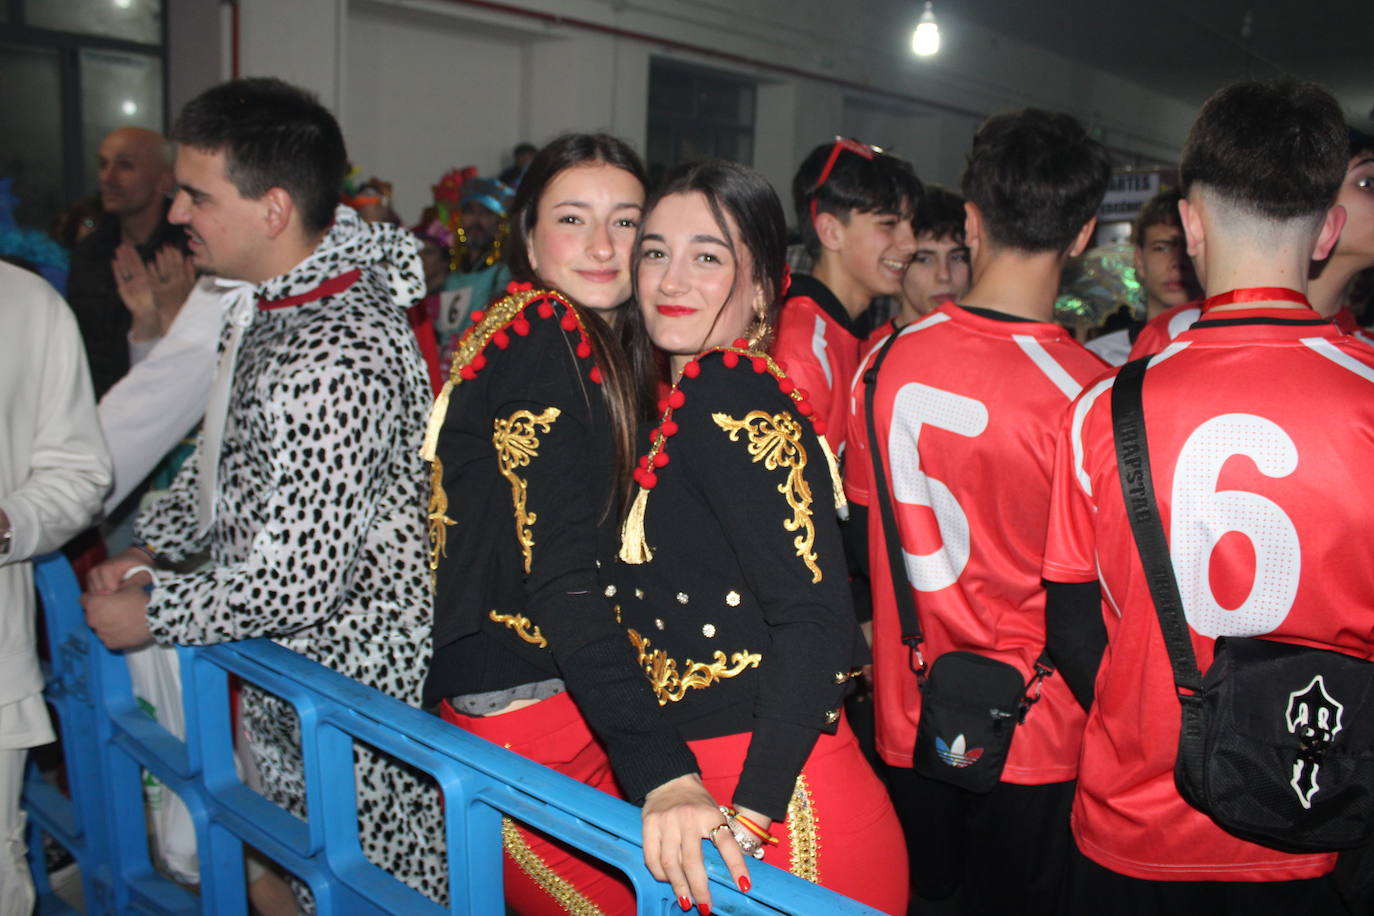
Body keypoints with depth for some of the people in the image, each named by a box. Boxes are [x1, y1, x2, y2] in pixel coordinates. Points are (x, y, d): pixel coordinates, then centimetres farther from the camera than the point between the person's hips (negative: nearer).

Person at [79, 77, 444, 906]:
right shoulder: (268, 301, 5)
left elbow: (297, 581, -28)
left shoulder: (336, 354, -29)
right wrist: (150, 548, 7)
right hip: (284, 660, 10)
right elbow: (229, 451, 20)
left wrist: (151, 611, -13)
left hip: (352, 682, -10)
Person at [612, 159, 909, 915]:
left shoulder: (731, 397, -17)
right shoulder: (689, 396, 9)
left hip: (788, 814, -8)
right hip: (700, 783, 8)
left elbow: (815, 618, -25)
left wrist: (748, 814, -28)